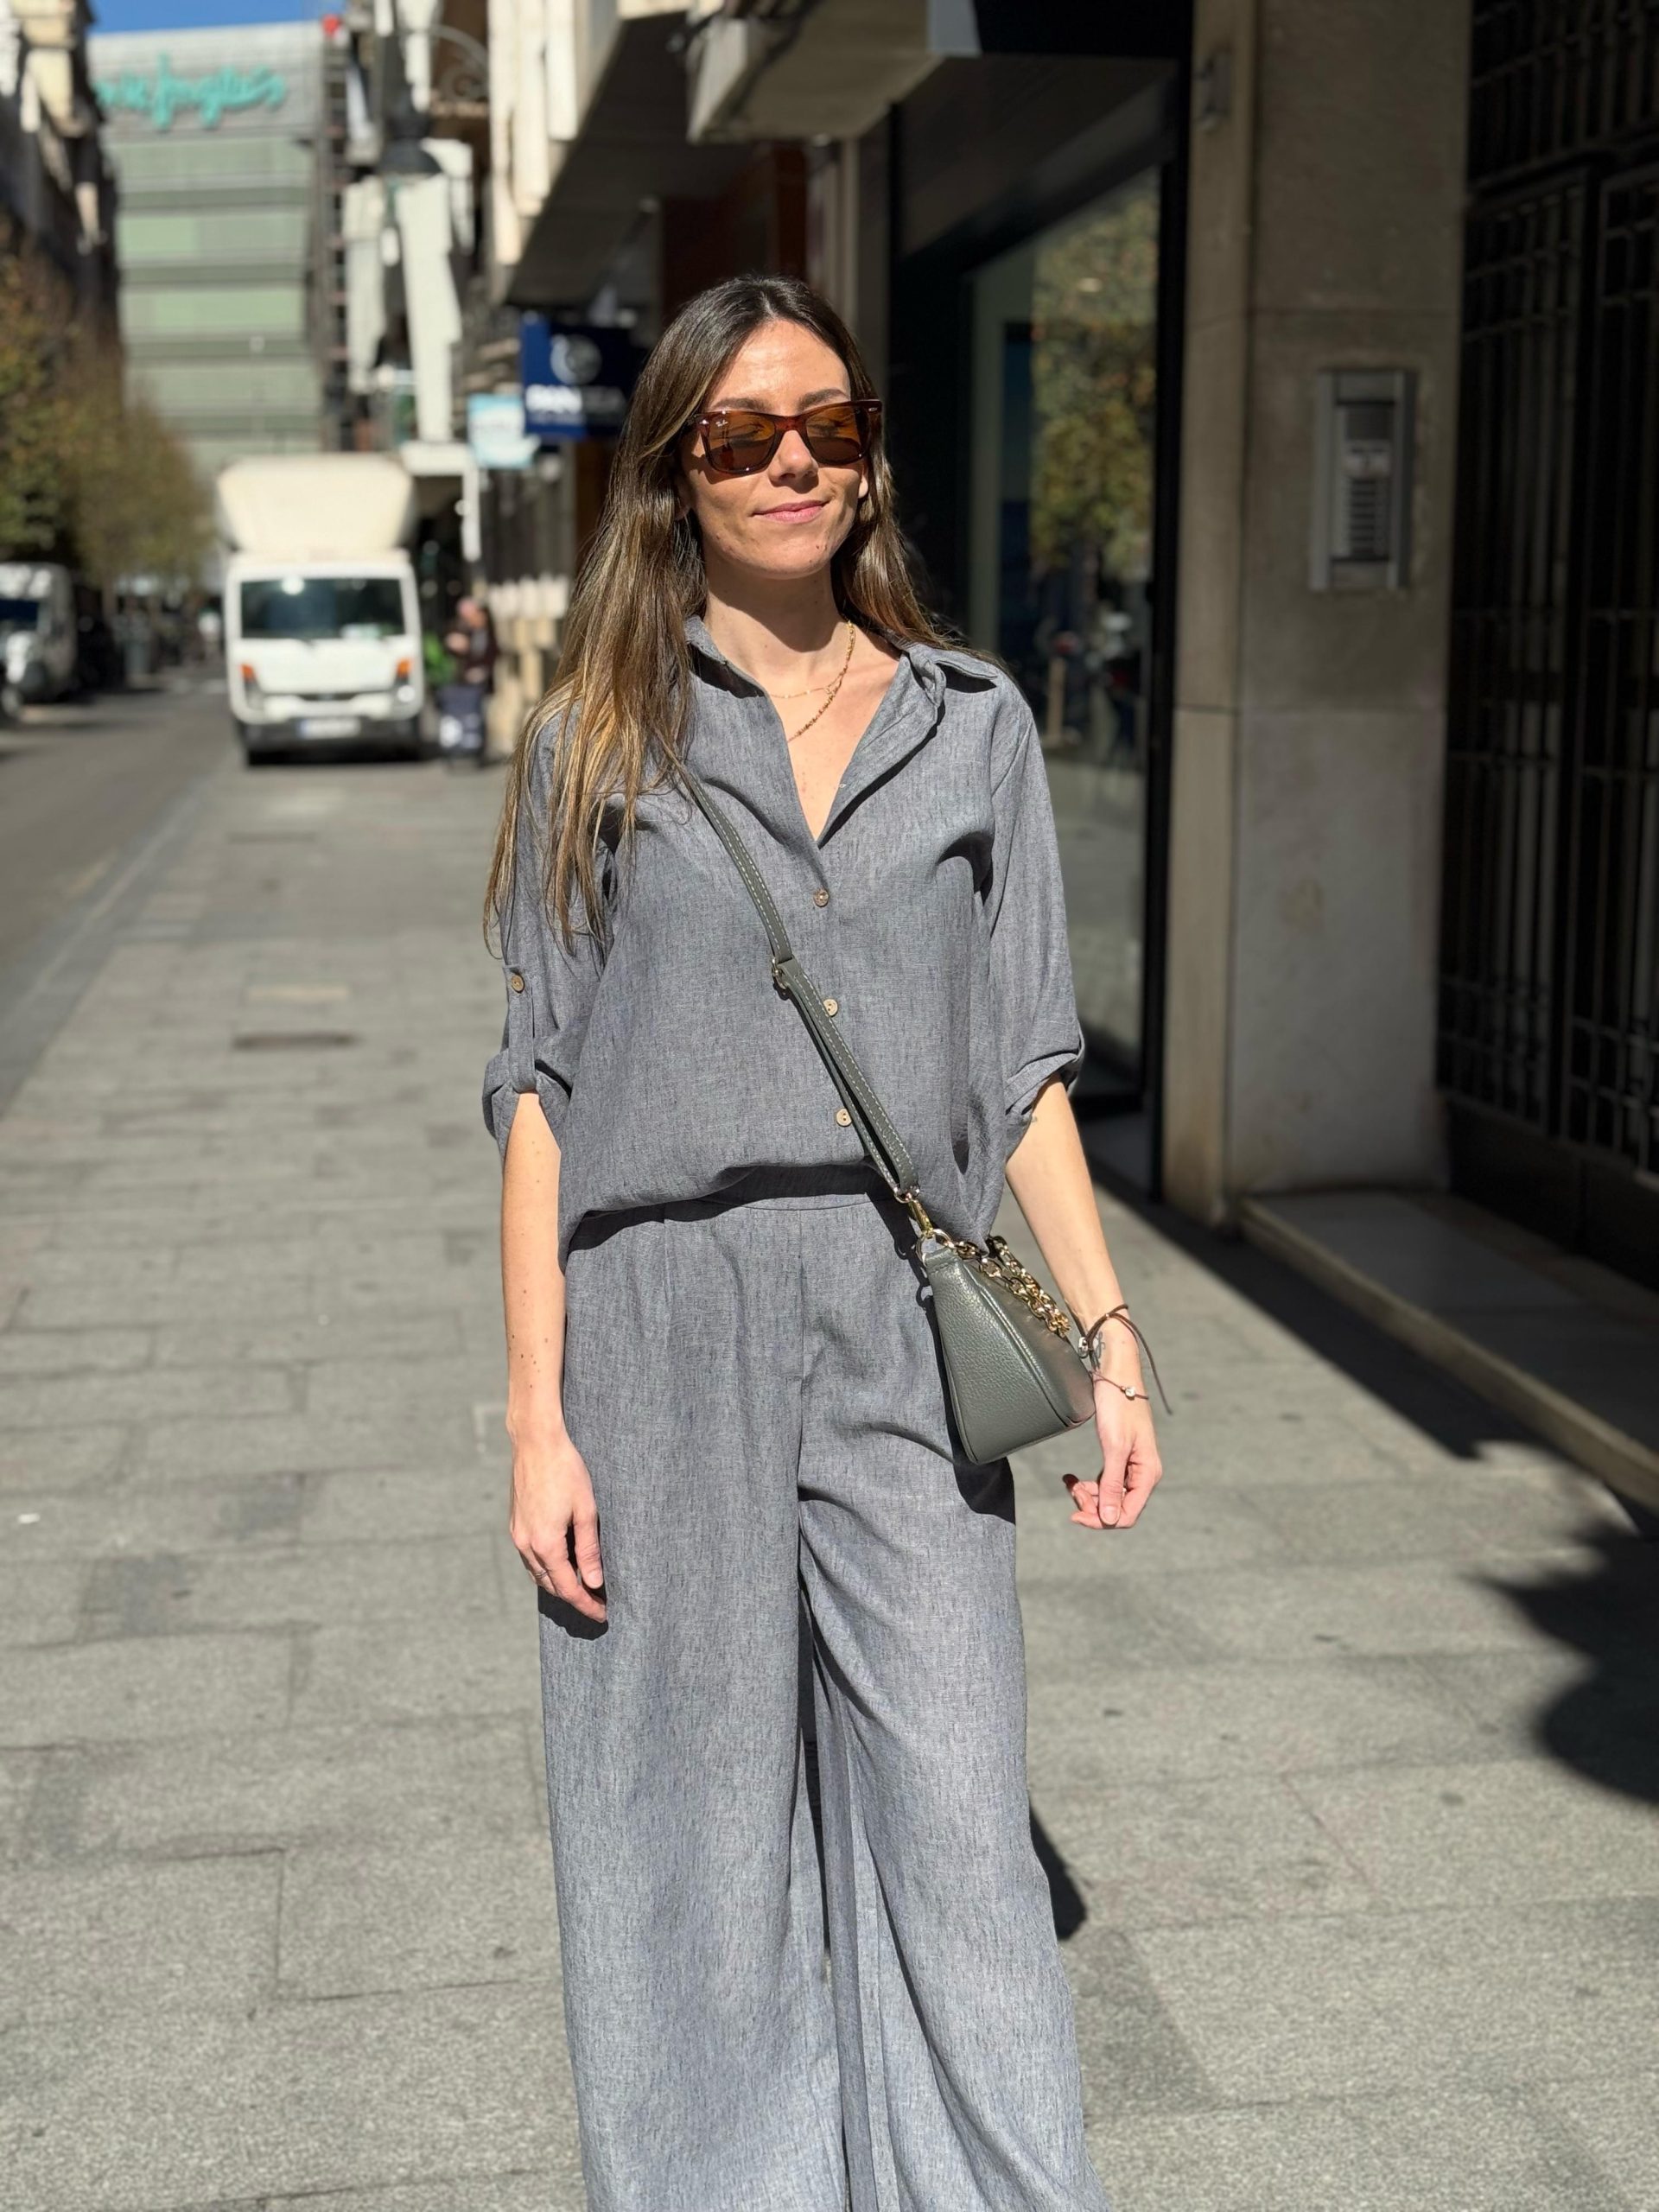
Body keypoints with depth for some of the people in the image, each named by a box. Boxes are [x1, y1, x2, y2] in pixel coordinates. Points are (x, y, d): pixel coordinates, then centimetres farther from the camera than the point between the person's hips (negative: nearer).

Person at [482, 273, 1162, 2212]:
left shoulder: (971, 723, 8)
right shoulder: (601, 740, 4)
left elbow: (1021, 1063, 10)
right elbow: (544, 1092, 2)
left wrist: (1107, 1336, 3)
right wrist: (538, 1420, -4)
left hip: (904, 1331, 1)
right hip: (666, 1329, -1)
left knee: (958, 1829, 2)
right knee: (698, 1833, 8)